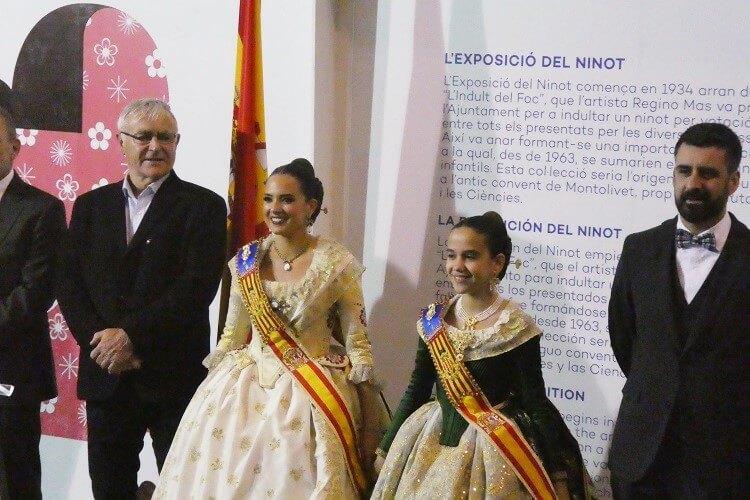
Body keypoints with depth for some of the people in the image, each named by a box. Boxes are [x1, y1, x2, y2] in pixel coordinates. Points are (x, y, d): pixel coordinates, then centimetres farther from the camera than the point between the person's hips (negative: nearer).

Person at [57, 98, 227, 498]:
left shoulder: (203, 206, -2)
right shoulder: (91, 206, 12)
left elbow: (198, 286, -12)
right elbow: (70, 284, 5)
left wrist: (132, 336, -17)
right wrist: (102, 341, -10)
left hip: (174, 375, -4)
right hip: (105, 373, 4)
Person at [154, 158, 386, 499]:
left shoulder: (336, 263, -7)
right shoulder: (246, 261, 4)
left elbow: (357, 342, -4)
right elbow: (231, 338, 12)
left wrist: (370, 425, -6)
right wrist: (209, 395, 11)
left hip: (313, 394, -3)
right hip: (248, 387, 4)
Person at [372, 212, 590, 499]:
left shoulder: (516, 328, -13)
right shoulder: (432, 321, -1)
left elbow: (535, 404, -11)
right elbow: (416, 391, 8)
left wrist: (557, 474, -13)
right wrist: (386, 450, 11)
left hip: (490, 452, -4)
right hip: (432, 446, 4)